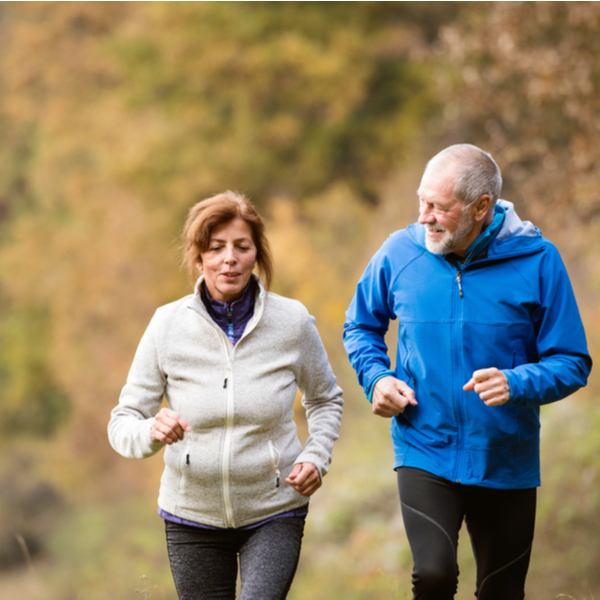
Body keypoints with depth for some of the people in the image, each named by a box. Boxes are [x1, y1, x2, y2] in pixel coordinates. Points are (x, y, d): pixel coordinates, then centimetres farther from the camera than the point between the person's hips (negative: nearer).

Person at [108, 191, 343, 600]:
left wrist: (316, 458, -5)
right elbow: (123, 423, -6)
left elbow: (325, 399, 12)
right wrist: (151, 432, -29)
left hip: (274, 514, -1)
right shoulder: (167, 325, -8)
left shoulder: (293, 322, -7)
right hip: (193, 516, 1)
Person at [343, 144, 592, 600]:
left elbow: (572, 363, -5)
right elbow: (361, 326, 15)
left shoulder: (536, 261, -8)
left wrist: (517, 383, -24)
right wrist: (377, 377, -4)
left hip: (506, 460, 1)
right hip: (424, 453, 0)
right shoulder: (399, 253, -3)